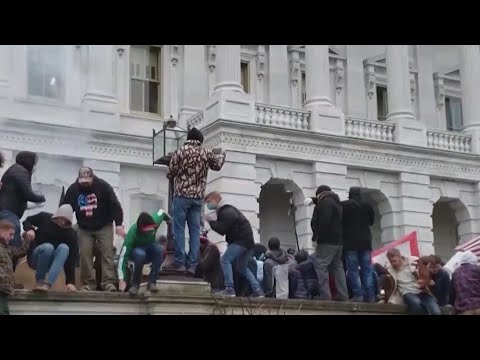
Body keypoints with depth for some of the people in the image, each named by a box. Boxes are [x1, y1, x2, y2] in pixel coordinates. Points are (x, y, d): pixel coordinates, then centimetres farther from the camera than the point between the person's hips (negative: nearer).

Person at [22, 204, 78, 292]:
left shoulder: (70, 233, -13)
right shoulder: (44, 217, -8)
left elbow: (71, 258, -18)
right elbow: (27, 221, 8)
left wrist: (71, 281, -27)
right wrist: (30, 229, -18)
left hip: (51, 262, 0)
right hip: (35, 258, 0)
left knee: (64, 247, -32)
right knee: (47, 247, -35)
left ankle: (48, 283, -42)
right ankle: (39, 281, -16)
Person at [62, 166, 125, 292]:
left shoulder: (103, 186, -15)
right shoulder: (73, 189, -8)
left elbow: (115, 205, -14)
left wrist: (119, 224, -20)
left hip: (104, 226, -2)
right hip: (84, 228, 2)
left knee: (107, 253, -10)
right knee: (85, 254, -6)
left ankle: (109, 283, -12)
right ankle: (89, 283, 0)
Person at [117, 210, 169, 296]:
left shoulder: (155, 221, -27)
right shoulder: (132, 233, -36)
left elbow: (161, 212, -2)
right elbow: (123, 256, -38)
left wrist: (169, 219, 21)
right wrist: (121, 280, -43)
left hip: (150, 248, 3)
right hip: (135, 251, -3)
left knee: (160, 249, -32)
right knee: (140, 254, -40)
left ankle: (152, 282, -20)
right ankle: (135, 284, -18)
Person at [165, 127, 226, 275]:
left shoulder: (181, 151, -4)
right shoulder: (206, 152, 6)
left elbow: (170, 174, 0)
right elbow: (218, 165, 25)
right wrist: (222, 155, 46)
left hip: (182, 195, -3)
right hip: (198, 197, 3)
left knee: (179, 229, -1)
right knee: (195, 230, 4)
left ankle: (179, 262, -5)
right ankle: (192, 264, 2)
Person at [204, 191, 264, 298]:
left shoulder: (227, 212, -15)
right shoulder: (224, 210, 18)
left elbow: (222, 230, -20)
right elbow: (222, 228, 16)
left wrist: (211, 221, -9)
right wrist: (213, 220, 2)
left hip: (242, 240, -11)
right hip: (247, 241, 11)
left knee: (225, 260, -13)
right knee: (242, 268, 17)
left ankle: (229, 289, -20)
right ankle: (258, 291, 13)